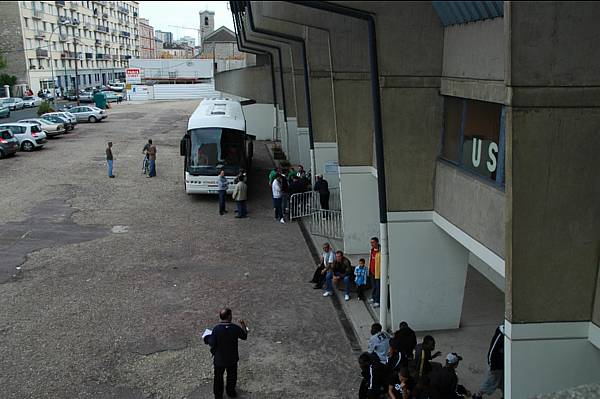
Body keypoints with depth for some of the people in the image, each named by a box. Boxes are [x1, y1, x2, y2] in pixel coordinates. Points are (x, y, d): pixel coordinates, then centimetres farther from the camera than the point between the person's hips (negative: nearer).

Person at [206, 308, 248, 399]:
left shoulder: (216, 329, -23)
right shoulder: (235, 328, -19)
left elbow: (212, 343, -17)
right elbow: (244, 336, -1)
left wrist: (208, 337, 4)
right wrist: (244, 327, 14)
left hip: (219, 359, -1)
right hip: (232, 358, 1)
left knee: (218, 377, 21)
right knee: (232, 376, 25)